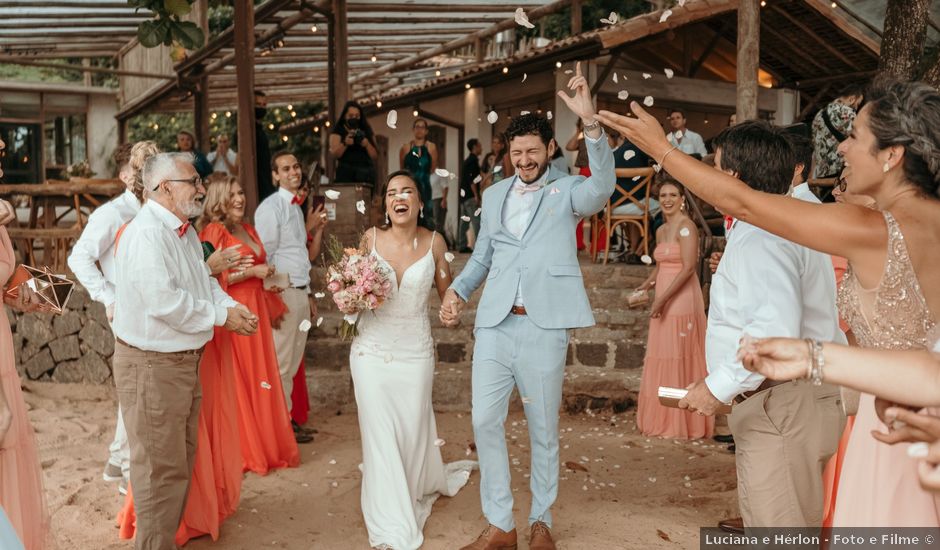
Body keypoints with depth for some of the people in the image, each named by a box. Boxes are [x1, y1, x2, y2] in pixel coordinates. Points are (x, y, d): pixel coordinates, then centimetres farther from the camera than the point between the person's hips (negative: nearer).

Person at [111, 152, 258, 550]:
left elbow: (205, 283, 16)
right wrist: (222, 316, -18)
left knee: (181, 458, 20)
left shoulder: (185, 233, 11)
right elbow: (164, 300, -29)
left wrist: (233, 306, -3)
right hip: (151, 365, -10)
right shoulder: (146, 233, -21)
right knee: (161, 467, 2)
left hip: (185, 360, 10)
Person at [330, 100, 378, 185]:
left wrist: (367, 145, -8)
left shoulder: (366, 132, 16)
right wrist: (345, 143, -19)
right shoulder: (338, 132, 10)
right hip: (345, 173, -2)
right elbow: (334, 154, -3)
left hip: (366, 174, 2)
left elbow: (375, 156, 10)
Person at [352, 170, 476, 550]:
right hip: (372, 349, 0)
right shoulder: (371, 238, -4)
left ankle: (421, 487, 44)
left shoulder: (433, 242, -5)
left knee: (413, 429, 10)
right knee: (380, 433, 1)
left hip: (415, 350, 0)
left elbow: (447, 294, 4)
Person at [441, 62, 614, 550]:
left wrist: (589, 121, -32)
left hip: (544, 327, -3)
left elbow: (602, 186, -21)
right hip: (494, 325, 4)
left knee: (544, 429, 9)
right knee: (485, 422, 3)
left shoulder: (566, 191, 1)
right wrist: (457, 291, 3)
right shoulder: (494, 195, 14)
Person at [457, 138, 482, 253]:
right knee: (476, 220, -11)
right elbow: (472, 180, -19)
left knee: (464, 220, 10)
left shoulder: (468, 160, 18)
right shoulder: (473, 160, -11)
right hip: (470, 196, -10)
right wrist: (476, 195, -20)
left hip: (464, 194, 10)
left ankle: (462, 246, 13)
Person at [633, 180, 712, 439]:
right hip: (664, 301, 8)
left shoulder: (686, 226, -11)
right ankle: (662, 420, 23)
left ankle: (682, 422, 10)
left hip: (682, 299, -8)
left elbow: (689, 267, -19)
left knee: (680, 360, -2)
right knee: (661, 360, 12)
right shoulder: (661, 230, 15)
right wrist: (646, 285, 4)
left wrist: (663, 298, -21)